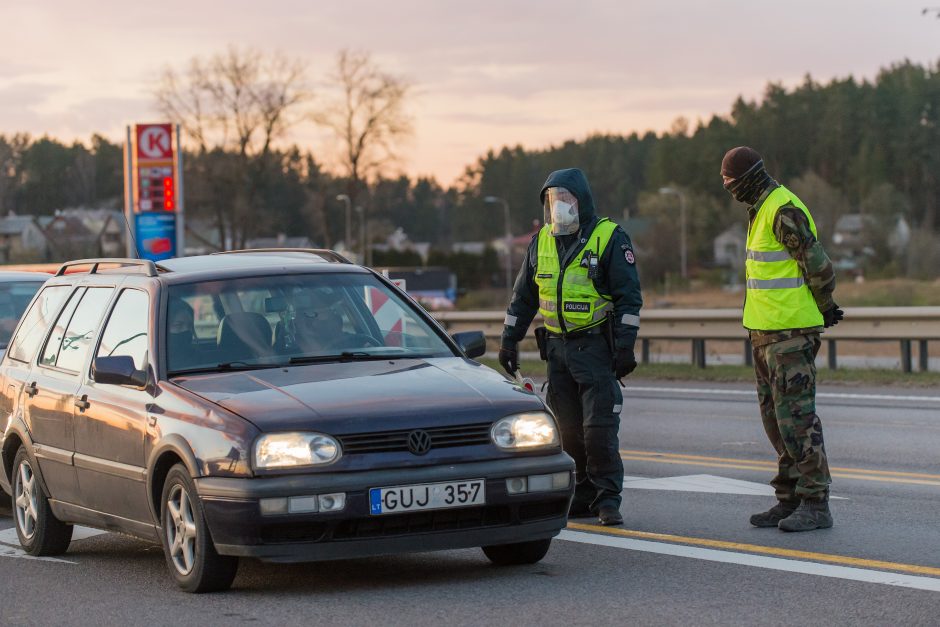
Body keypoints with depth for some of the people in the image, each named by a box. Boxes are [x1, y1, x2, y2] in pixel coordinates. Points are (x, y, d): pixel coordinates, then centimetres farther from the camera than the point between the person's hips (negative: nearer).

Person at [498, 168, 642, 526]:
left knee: (599, 426, -10)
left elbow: (629, 297, -7)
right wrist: (509, 341, 14)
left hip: (596, 346, -5)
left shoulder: (609, 238, -5)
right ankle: (584, 497, 14)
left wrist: (625, 347, -13)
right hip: (558, 348, 6)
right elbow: (523, 297, 19)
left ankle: (608, 499, -3)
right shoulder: (541, 242, 11)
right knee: (568, 429, 6)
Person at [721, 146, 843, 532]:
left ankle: (815, 503, -6)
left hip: (790, 333, -10)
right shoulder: (761, 210, 17)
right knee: (775, 417, 12)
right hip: (765, 332, 10)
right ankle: (789, 499, 18)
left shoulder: (784, 210, -16)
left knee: (796, 416, -9)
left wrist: (824, 309, -3)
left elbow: (818, 265, -18)